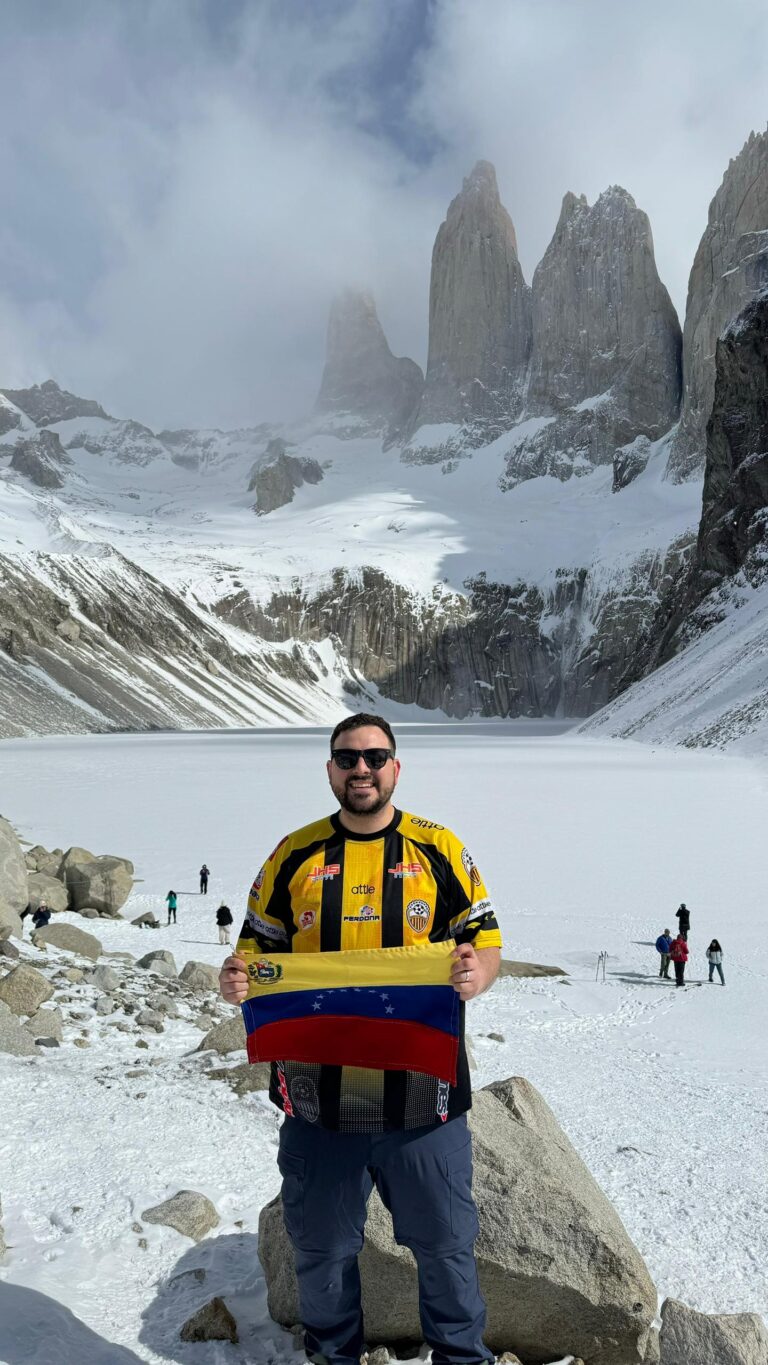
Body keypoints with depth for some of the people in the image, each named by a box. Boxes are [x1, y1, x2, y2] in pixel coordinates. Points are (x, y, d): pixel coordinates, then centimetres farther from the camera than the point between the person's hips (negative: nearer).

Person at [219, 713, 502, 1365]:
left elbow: (485, 940, 2)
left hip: (420, 1092, -1)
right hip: (317, 1092, 2)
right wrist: (238, 976, -12)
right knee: (321, 1248, 19)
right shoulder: (295, 854, 3)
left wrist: (477, 973, -20)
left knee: (445, 1243, 14)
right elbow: (259, 943, 9)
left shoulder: (439, 849, -1)